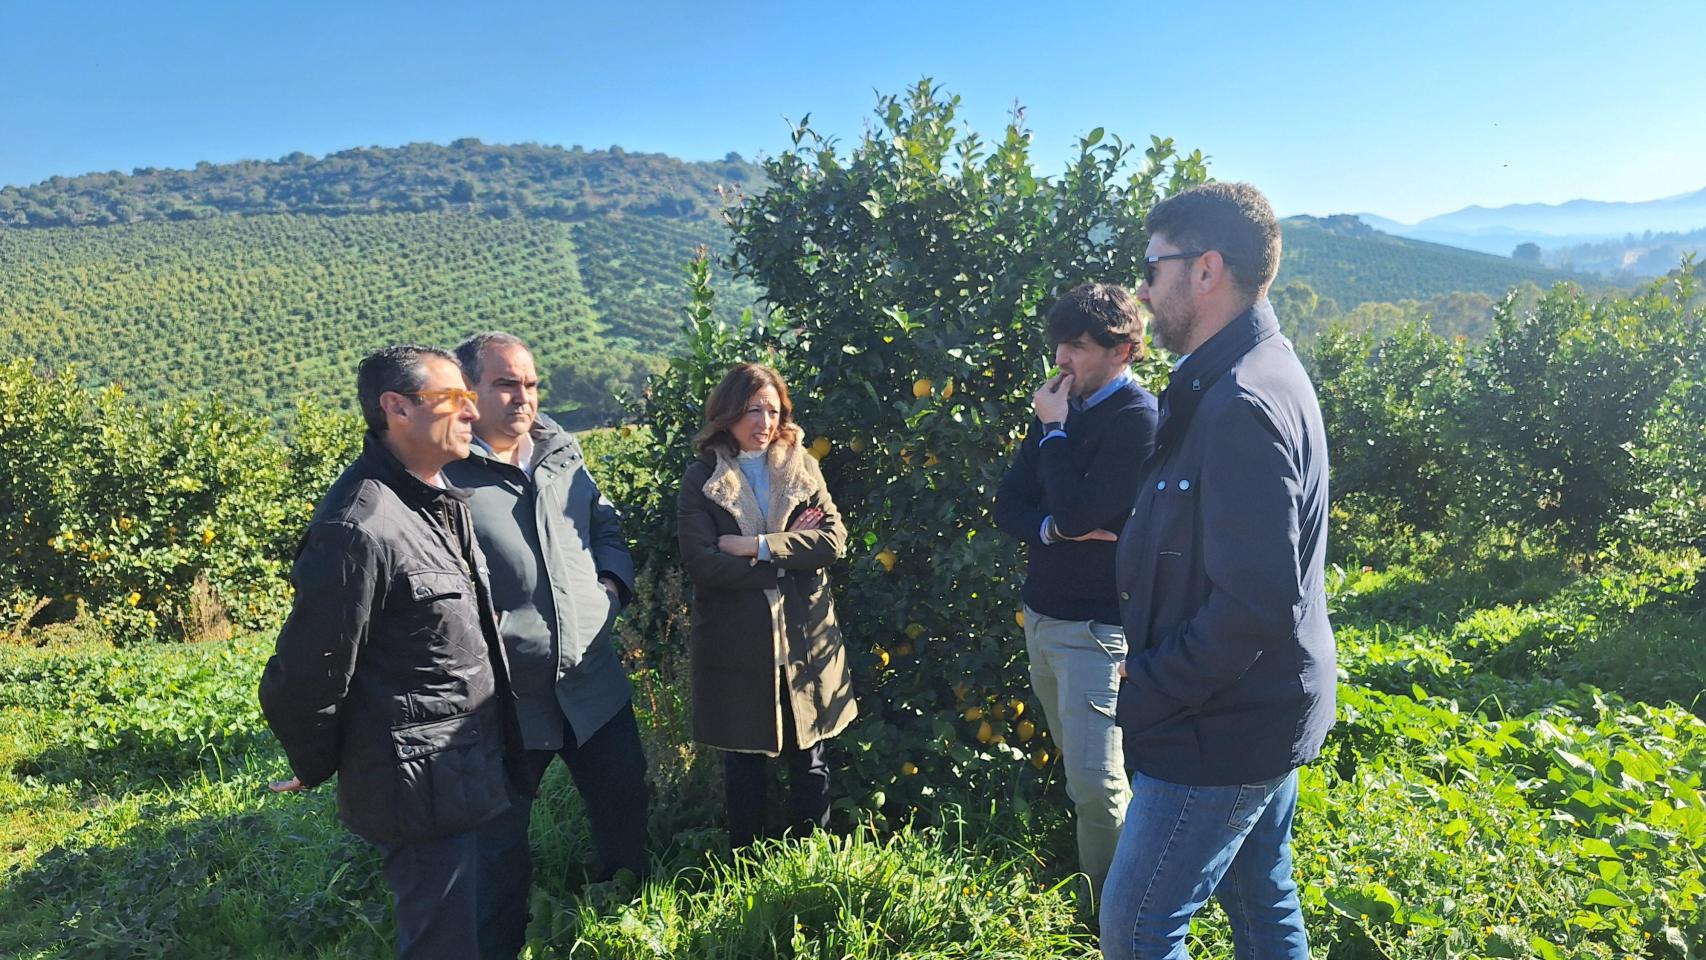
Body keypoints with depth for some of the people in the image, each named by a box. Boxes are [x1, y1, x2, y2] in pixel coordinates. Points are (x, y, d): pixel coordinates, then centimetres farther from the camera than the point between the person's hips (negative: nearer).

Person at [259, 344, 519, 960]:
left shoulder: (438, 499, 5)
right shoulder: (359, 528, -25)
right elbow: (304, 680, -19)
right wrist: (316, 767, -4)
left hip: (465, 768, 9)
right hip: (420, 788, -9)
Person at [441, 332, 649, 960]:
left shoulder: (561, 454, 7)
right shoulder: (441, 473, -13)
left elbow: (606, 526, 17)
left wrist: (611, 583, 2)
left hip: (594, 680, 6)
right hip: (506, 696, -5)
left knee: (625, 810, 20)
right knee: (499, 843, 13)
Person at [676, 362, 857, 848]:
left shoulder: (802, 467, 6)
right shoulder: (702, 478, -1)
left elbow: (834, 539, -6)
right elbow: (701, 563, -13)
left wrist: (760, 547, -15)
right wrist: (792, 556, -12)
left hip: (804, 639, 2)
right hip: (735, 643, -1)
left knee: (809, 761, 11)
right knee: (743, 763, 12)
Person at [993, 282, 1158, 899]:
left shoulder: (1136, 418, -14)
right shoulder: (1065, 407, 10)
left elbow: (1077, 512, -24)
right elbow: (1008, 505, 8)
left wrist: (1054, 429, -13)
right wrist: (1052, 528, -13)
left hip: (1093, 626, -8)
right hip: (1042, 616, 8)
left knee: (1094, 783, -5)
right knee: (1075, 764, 19)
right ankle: (1080, 883, 34)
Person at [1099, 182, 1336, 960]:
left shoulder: (1241, 405, -25)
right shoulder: (1259, 374, 8)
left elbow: (1252, 606, -28)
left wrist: (1147, 693, -17)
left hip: (1223, 732, -10)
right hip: (1267, 712, 10)